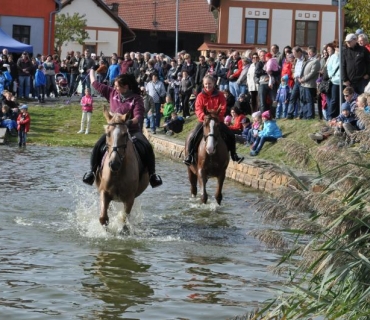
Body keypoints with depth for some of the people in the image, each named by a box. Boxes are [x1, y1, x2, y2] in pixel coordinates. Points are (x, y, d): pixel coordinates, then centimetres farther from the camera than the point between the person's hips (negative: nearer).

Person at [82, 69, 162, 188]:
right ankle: (92, 171, -4)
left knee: (147, 147, -26)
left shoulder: (136, 99, -9)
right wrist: (92, 71, 30)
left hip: (132, 130, -3)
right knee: (98, 146, -19)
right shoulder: (112, 93, 6)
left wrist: (131, 122, -41)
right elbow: (96, 84, 18)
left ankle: (152, 174, -15)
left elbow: (138, 116, -20)